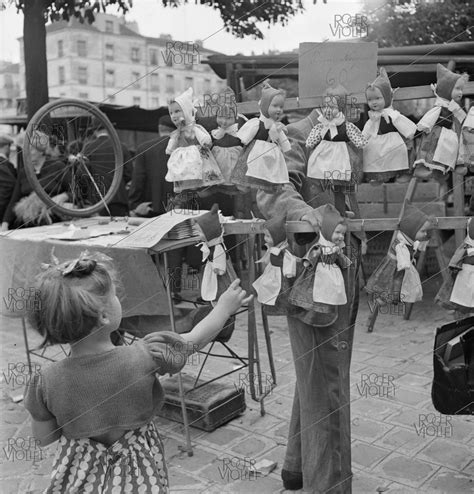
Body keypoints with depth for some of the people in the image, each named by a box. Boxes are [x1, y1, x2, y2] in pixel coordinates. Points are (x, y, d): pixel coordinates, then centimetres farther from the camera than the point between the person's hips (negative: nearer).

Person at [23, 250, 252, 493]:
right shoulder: (145, 357, -25)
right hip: (138, 473, -1)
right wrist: (224, 308, 7)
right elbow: (195, 339, -8)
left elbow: (43, 438, -4)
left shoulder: (47, 381, -19)